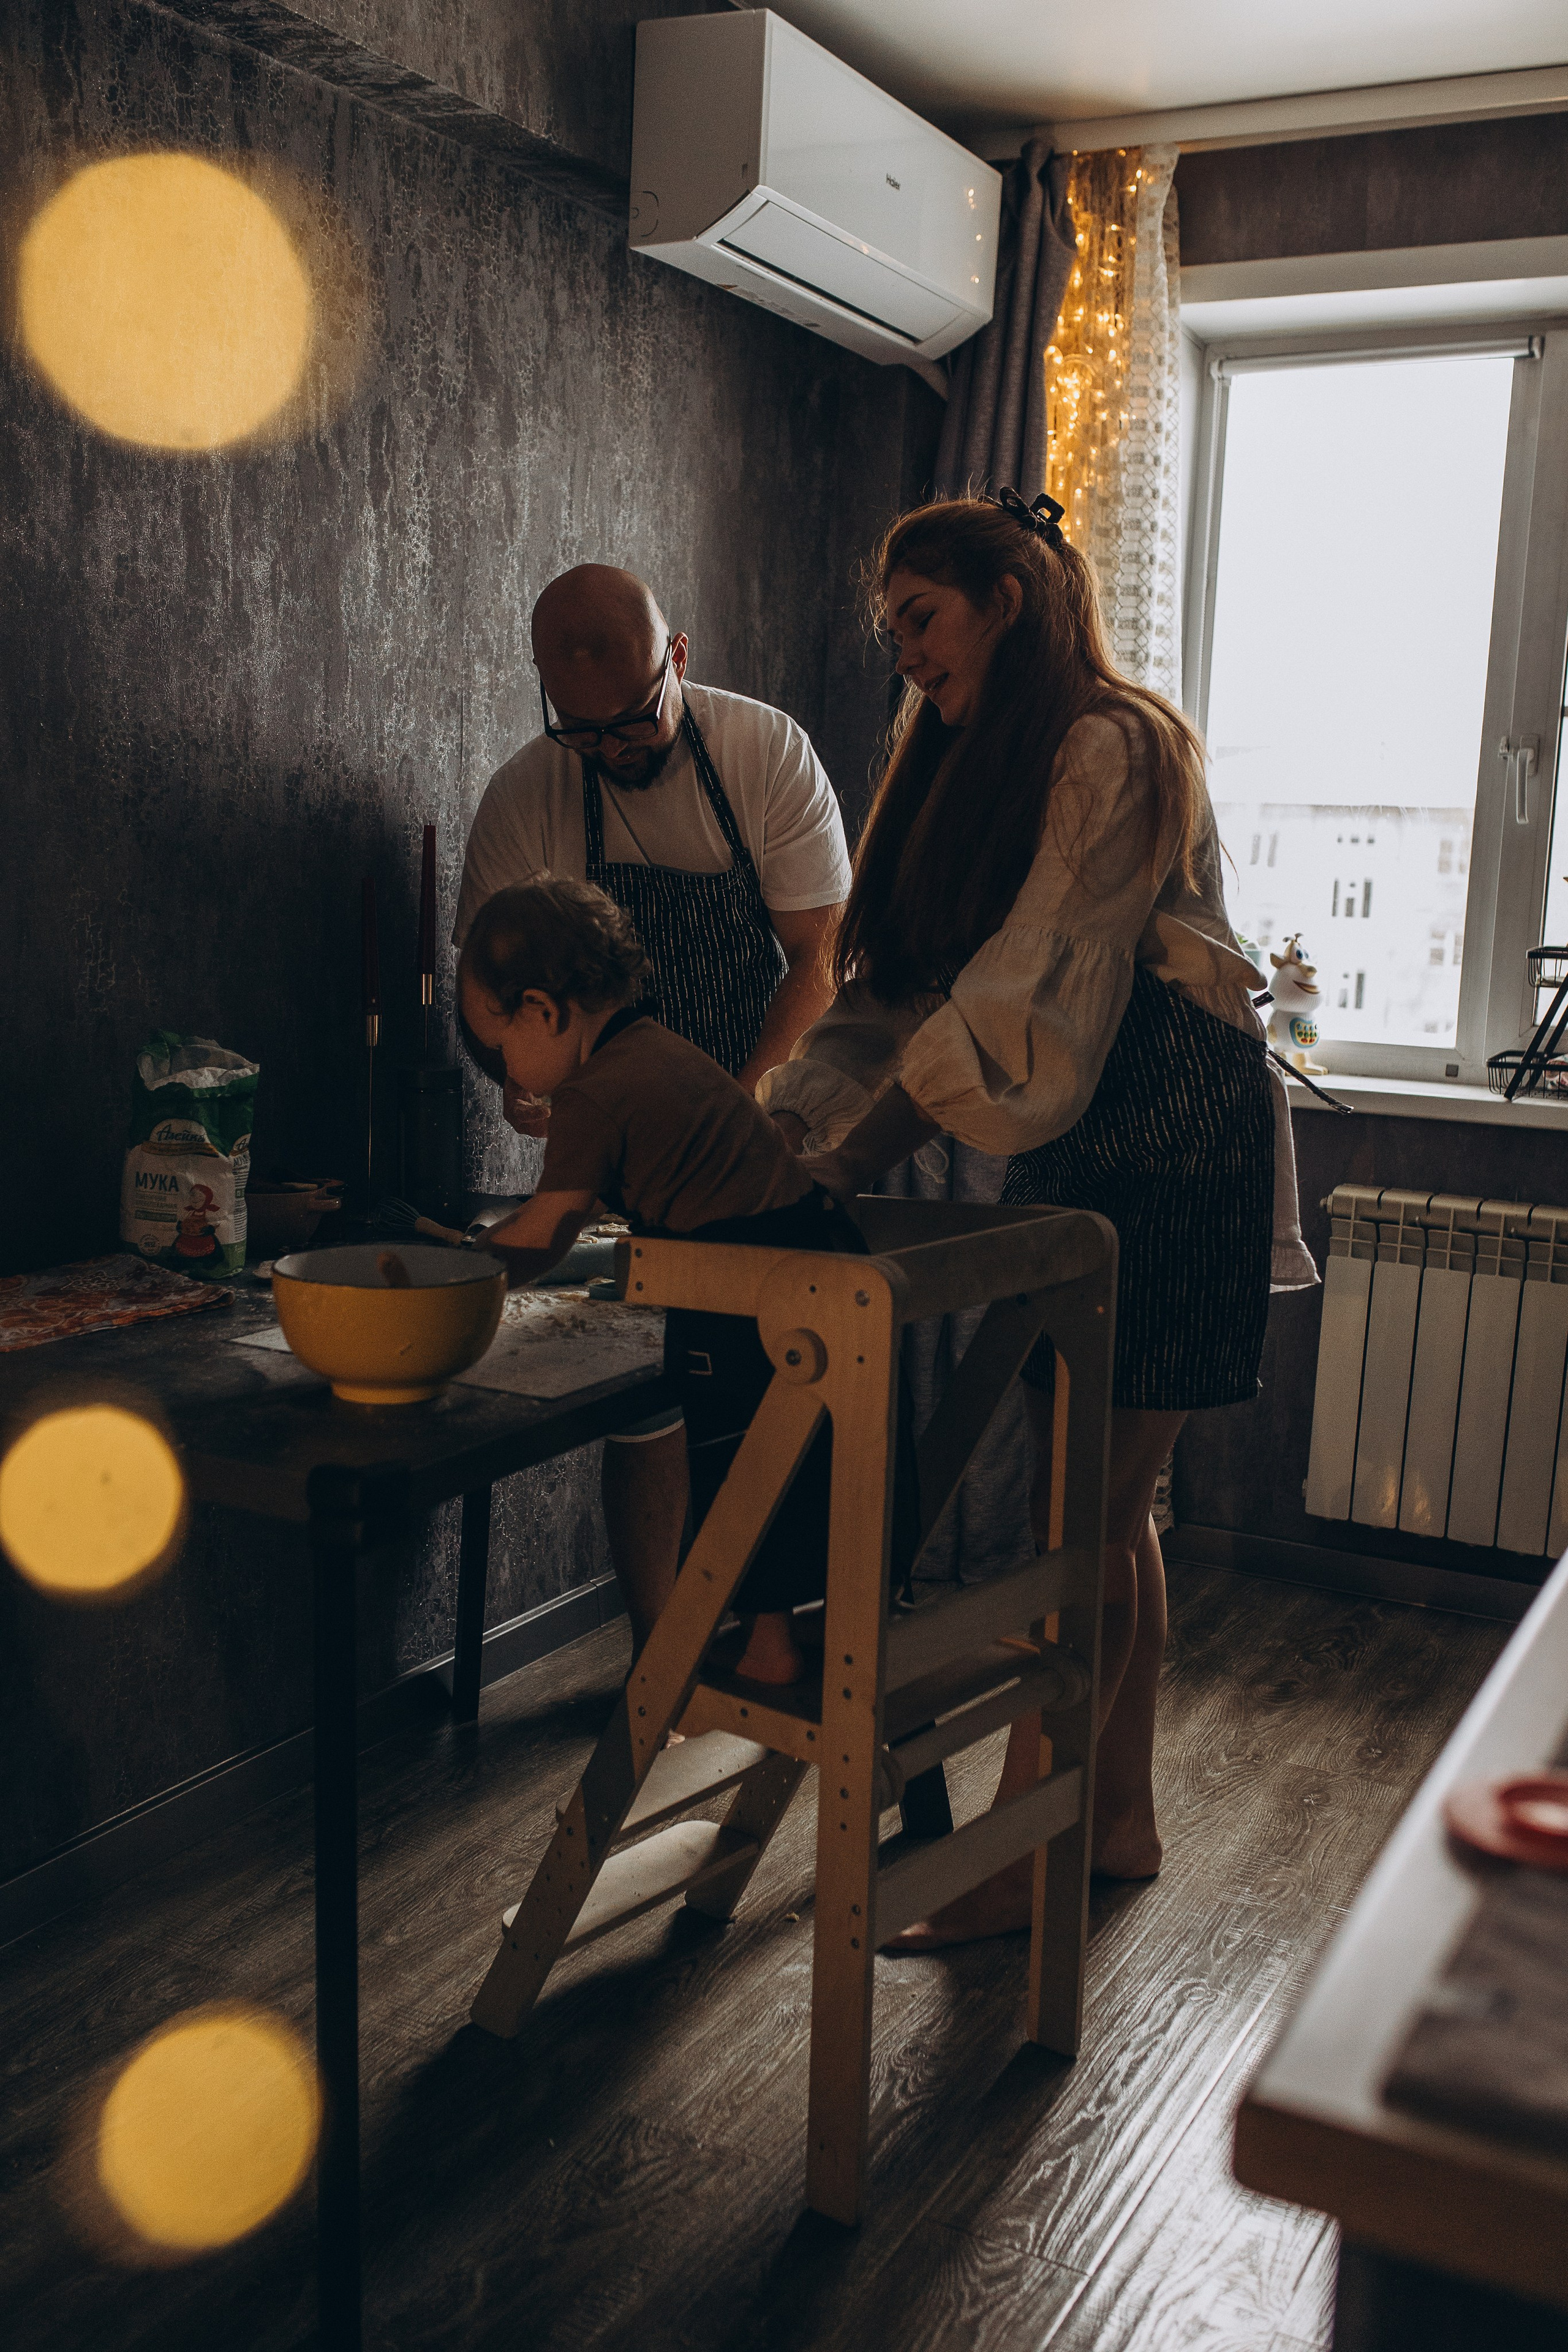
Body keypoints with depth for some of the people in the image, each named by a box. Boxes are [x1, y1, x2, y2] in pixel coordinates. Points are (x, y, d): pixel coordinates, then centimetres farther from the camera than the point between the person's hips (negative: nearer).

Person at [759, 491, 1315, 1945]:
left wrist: (845, 1161, -24)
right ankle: (1120, 1816, 23)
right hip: (1073, 1154, 9)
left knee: (1084, 1513, -5)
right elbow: (898, 989, 8)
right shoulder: (978, 766, 16)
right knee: (1103, 1507, 12)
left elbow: (1026, 996, -23)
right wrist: (782, 1125, -6)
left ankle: (1021, 1854, 4)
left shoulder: (1115, 749, -13)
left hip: (1169, 1144, -8)